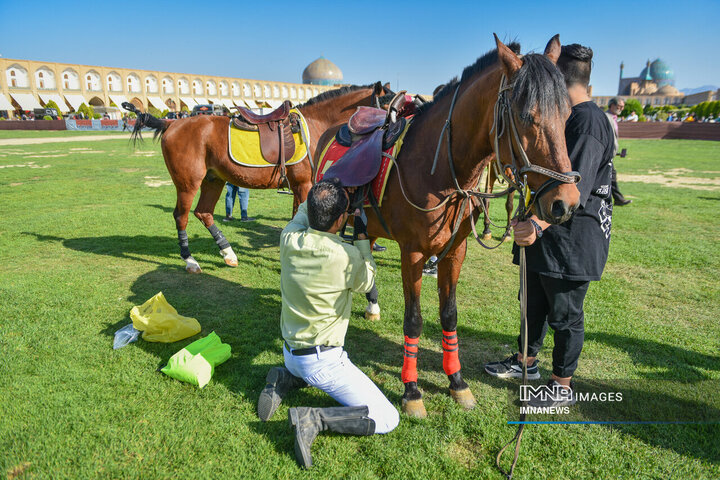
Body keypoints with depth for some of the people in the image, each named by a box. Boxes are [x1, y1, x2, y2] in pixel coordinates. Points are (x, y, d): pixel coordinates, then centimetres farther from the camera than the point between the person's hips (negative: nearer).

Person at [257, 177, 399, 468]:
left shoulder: (288, 239, -9)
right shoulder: (347, 256, -25)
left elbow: (302, 213, 16)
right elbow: (366, 283, -1)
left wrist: (325, 192, 9)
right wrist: (362, 237, 4)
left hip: (290, 353, 7)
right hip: (322, 362, -7)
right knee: (387, 419, 0)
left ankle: (284, 380, 15)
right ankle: (314, 419, -15)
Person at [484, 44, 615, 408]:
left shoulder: (589, 121, -21)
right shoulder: (567, 117, 11)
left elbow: (575, 190, -33)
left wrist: (539, 224, -44)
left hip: (572, 239, -10)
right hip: (545, 233, 10)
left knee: (565, 314, 5)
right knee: (534, 302, 21)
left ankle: (563, 387, 24)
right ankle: (526, 362, 41)